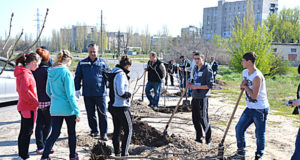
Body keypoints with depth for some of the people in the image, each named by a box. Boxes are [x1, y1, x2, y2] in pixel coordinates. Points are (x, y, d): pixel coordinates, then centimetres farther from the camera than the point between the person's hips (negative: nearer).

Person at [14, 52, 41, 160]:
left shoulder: (23, 72, 11)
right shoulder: (26, 74, -19)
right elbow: (24, 92, -28)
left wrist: (34, 101, 12)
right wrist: (35, 102, -17)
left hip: (23, 106, 10)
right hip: (28, 108, -10)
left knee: (23, 131, 16)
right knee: (27, 132, -1)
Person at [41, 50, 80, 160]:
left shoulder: (51, 72, 4)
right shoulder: (66, 73, -17)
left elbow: (48, 91, 14)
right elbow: (70, 94, -19)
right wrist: (77, 112, -15)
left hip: (55, 108, 5)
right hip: (68, 108, -5)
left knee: (55, 133, 9)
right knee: (71, 133, 14)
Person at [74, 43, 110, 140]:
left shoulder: (103, 63, 3)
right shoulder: (82, 63, 7)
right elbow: (77, 77, 11)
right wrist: (77, 89, 5)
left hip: (100, 93, -2)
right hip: (87, 93, 2)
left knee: (102, 114, 0)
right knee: (90, 113, 11)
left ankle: (103, 133, 8)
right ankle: (94, 130, 26)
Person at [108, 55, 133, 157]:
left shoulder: (113, 72, 11)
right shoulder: (121, 74, -18)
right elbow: (121, 92, -25)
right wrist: (128, 94, -7)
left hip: (113, 106, 9)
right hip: (121, 107, -9)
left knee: (116, 130, 17)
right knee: (128, 130, 3)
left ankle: (116, 152, 26)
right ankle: (124, 153, 3)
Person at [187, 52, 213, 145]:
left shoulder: (207, 70, -10)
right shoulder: (195, 69, 14)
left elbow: (209, 85, -14)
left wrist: (197, 87, -19)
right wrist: (191, 84, 4)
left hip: (202, 98, -8)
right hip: (194, 97, 8)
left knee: (204, 119, -3)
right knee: (195, 119, 13)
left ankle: (208, 140, 10)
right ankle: (199, 138, 28)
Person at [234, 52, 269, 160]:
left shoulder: (257, 76, -22)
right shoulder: (244, 73, 5)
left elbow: (254, 95, -25)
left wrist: (246, 87, -12)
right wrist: (242, 85, -2)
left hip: (260, 109, -8)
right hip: (250, 108, 8)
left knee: (259, 134, 5)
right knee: (239, 128, 7)